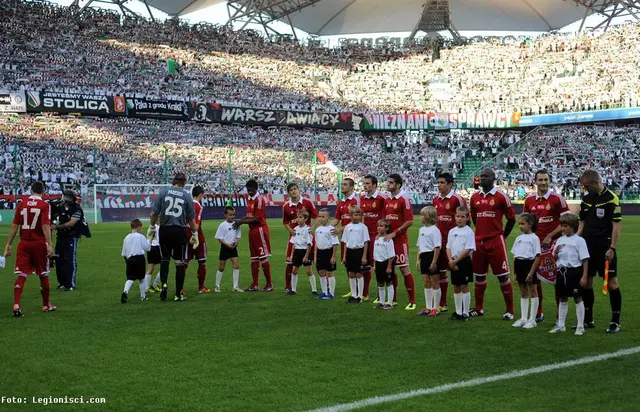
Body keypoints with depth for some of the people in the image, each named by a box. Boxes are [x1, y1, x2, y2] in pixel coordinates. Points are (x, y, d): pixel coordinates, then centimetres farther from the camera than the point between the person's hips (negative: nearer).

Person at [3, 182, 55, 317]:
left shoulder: (21, 204, 4)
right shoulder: (45, 205, -5)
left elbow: (15, 226, 3)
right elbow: (45, 226, -16)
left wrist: (8, 245, 6)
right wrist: (49, 245, -20)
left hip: (24, 243, 2)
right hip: (39, 244, -2)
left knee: (21, 275, 1)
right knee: (43, 275, 11)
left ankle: (16, 305, -13)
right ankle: (46, 305, 23)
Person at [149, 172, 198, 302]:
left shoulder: (163, 192, -1)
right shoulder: (186, 195, -1)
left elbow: (154, 213, -1)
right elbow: (191, 219, 3)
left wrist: (152, 227, 13)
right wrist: (195, 234, 14)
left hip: (164, 230, 1)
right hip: (179, 231, -1)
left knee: (165, 259, 19)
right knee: (179, 262, 6)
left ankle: (164, 284, -1)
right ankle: (178, 295, 9)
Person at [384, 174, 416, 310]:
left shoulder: (404, 199, -10)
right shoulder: (387, 200, 13)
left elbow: (410, 221, -14)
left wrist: (395, 233, -16)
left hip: (400, 239, -7)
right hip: (388, 238, 7)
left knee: (404, 269, -6)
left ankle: (412, 301, 0)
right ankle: (393, 299, 21)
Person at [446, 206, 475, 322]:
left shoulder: (469, 232, -9)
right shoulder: (452, 231, 8)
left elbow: (468, 250, -15)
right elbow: (448, 248, 8)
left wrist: (455, 261, -15)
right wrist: (450, 260, -8)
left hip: (464, 261, -5)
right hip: (454, 262, 5)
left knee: (464, 287, -1)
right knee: (456, 287, 11)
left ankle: (465, 313, 6)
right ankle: (458, 312, 20)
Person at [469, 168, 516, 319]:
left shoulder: (501, 196, -7)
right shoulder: (475, 197, 8)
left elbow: (511, 219, 1)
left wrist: (502, 236, 7)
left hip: (496, 242, -5)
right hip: (479, 241, 5)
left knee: (503, 276, -2)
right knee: (479, 275, 11)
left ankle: (510, 311, 6)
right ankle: (479, 308, 22)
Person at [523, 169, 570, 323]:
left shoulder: (557, 199, -7)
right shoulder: (529, 200, 6)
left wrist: (550, 236, -13)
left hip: (553, 244, -4)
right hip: (535, 244, 4)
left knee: (557, 279, -3)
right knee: (535, 278, 8)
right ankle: (538, 313, 20)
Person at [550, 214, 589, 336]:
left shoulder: (579, 240, -8)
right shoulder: (560, 240, 9)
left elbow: (585, 259, -10)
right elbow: (555, 258, 15)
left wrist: (584, 276, -14)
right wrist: (555, 253, -8)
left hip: (574, 271, -6)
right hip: (562, 271, 6)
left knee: (578, 298, 3)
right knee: (563, 299, 13)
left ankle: (580, 326, 11)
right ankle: (560, 325, 21)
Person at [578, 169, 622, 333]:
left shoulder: (611, 198, -9)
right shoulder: (585, 199, 10)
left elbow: (616, 225, -11)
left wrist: (612, 248, -16)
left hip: (605, 247, -6)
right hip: (587, 246, 6)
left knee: (611, 283, -4)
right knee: (586, 282, 8)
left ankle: (615, 322, 5)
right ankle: (588, 320, 19)